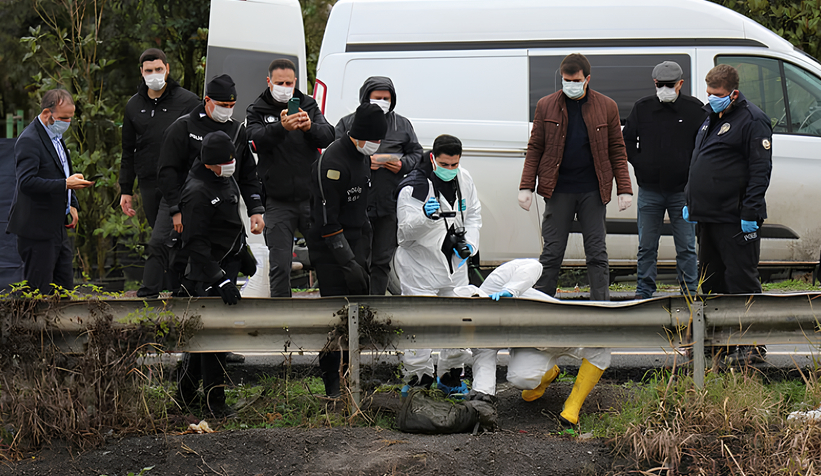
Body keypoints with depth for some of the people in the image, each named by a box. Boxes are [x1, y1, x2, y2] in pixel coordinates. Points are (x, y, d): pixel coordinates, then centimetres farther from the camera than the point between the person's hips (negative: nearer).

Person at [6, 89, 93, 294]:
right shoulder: (29, 141, -17)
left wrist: (71, 205, 13)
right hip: (37, 229, -10)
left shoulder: (56, 137, 15)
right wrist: (66, 184, -32)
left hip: (58, 227, 10)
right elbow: (26, 182, -28)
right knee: (39, 292, -5)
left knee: (65, 289, 10)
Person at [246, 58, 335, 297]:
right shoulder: (257, 111, 2)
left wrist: (310, 127, -32)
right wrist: (281, 127, -39)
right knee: (280, 264, -3)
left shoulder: (309, 106, 7)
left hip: (311, 197, 2)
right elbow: (258, 139, -18)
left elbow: (328, 136, -9)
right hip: (278, 203, -1)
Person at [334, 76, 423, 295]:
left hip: (390, 205, 2)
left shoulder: (403, 126, 14)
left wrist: (402, 165, -5)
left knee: (382, 260, 7)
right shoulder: (347, 124, 6)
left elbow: (417, 154, 17)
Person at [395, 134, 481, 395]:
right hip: (420, 263, -6)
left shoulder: (464, 179, 0)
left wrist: (469, 243, -1)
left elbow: (473, 214, 15)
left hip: (455, 262, 6)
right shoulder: (413, 188, -19)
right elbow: (404, 234, -21)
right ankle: (418, 378, 3)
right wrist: (425, 217, -40)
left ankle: (450, 375, 28)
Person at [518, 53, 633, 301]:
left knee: (597, 253, 2)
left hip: (593, 191, 0)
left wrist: (624, 189, 0)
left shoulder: (607, 107, 4)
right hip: (558, 190, 0)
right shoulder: (546, 106, 4)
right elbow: (534, 148, 5)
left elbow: (617, 150, 6)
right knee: (551, 252, 3)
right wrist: (526, 187, -2)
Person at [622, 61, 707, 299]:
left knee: (686, 247, 3)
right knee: (647, 246, 7)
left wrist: (692, 170, -3)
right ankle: (643, 292, 15)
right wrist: (639, 163, 4)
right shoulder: (642, 108, 5)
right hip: (649, 190, 2)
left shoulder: (694, 109, -1)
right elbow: (626, 141, 15)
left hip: (682, 190, -2)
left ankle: (690, 292, 10)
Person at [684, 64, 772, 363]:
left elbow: (761, 169, -16)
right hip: (708, 216, 9)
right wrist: (690, 202, 22)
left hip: (735, 219, -9)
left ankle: (752, 344, -3)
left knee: (741, 279, -7)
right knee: (711, 280, 13)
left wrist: (750, 212, -21)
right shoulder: (711, 119, 18)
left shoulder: (752, 120, -10)